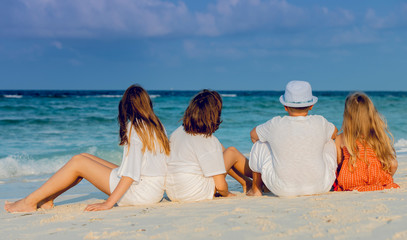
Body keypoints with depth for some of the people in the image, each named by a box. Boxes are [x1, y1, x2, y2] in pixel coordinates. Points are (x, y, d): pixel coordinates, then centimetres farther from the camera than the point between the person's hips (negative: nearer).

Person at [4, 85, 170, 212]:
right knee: (85, 157, 13)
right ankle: (47, 199, 19)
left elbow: (132, 172, -21)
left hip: (141, 191, -8)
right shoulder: (157, 125, 11)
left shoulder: (134, 127, -13)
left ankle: (30, 201, 4)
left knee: (78, 162, -3)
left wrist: (108, 203, -21)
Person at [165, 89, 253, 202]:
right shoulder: (210, 142, -18)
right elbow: (220, 186, -19)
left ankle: (246, 182, 33)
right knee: (232, 152, 9)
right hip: (195, 195, -7)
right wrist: (227, 194, 5)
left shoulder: (177, 132, 1)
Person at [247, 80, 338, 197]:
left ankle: (256, 189, 34)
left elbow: (253, 134, 10)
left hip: (283, 190, -1)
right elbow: (334, 133, 17)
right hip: (320, 187, 2)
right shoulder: (320, 123, -8)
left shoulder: (276, 125, -11)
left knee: (259, 144, 19)